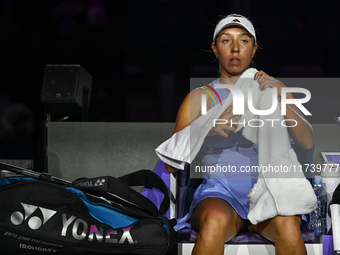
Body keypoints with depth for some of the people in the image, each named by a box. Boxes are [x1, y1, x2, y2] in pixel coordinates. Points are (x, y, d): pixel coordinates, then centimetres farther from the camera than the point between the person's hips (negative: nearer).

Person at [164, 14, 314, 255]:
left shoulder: (274, 89, 15)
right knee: (215, 221, -37)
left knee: (287, 224, -34)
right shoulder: (200, 97, 11)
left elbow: (307, 142, 1)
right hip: (220, 192, -1)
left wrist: (280, 102, -15)